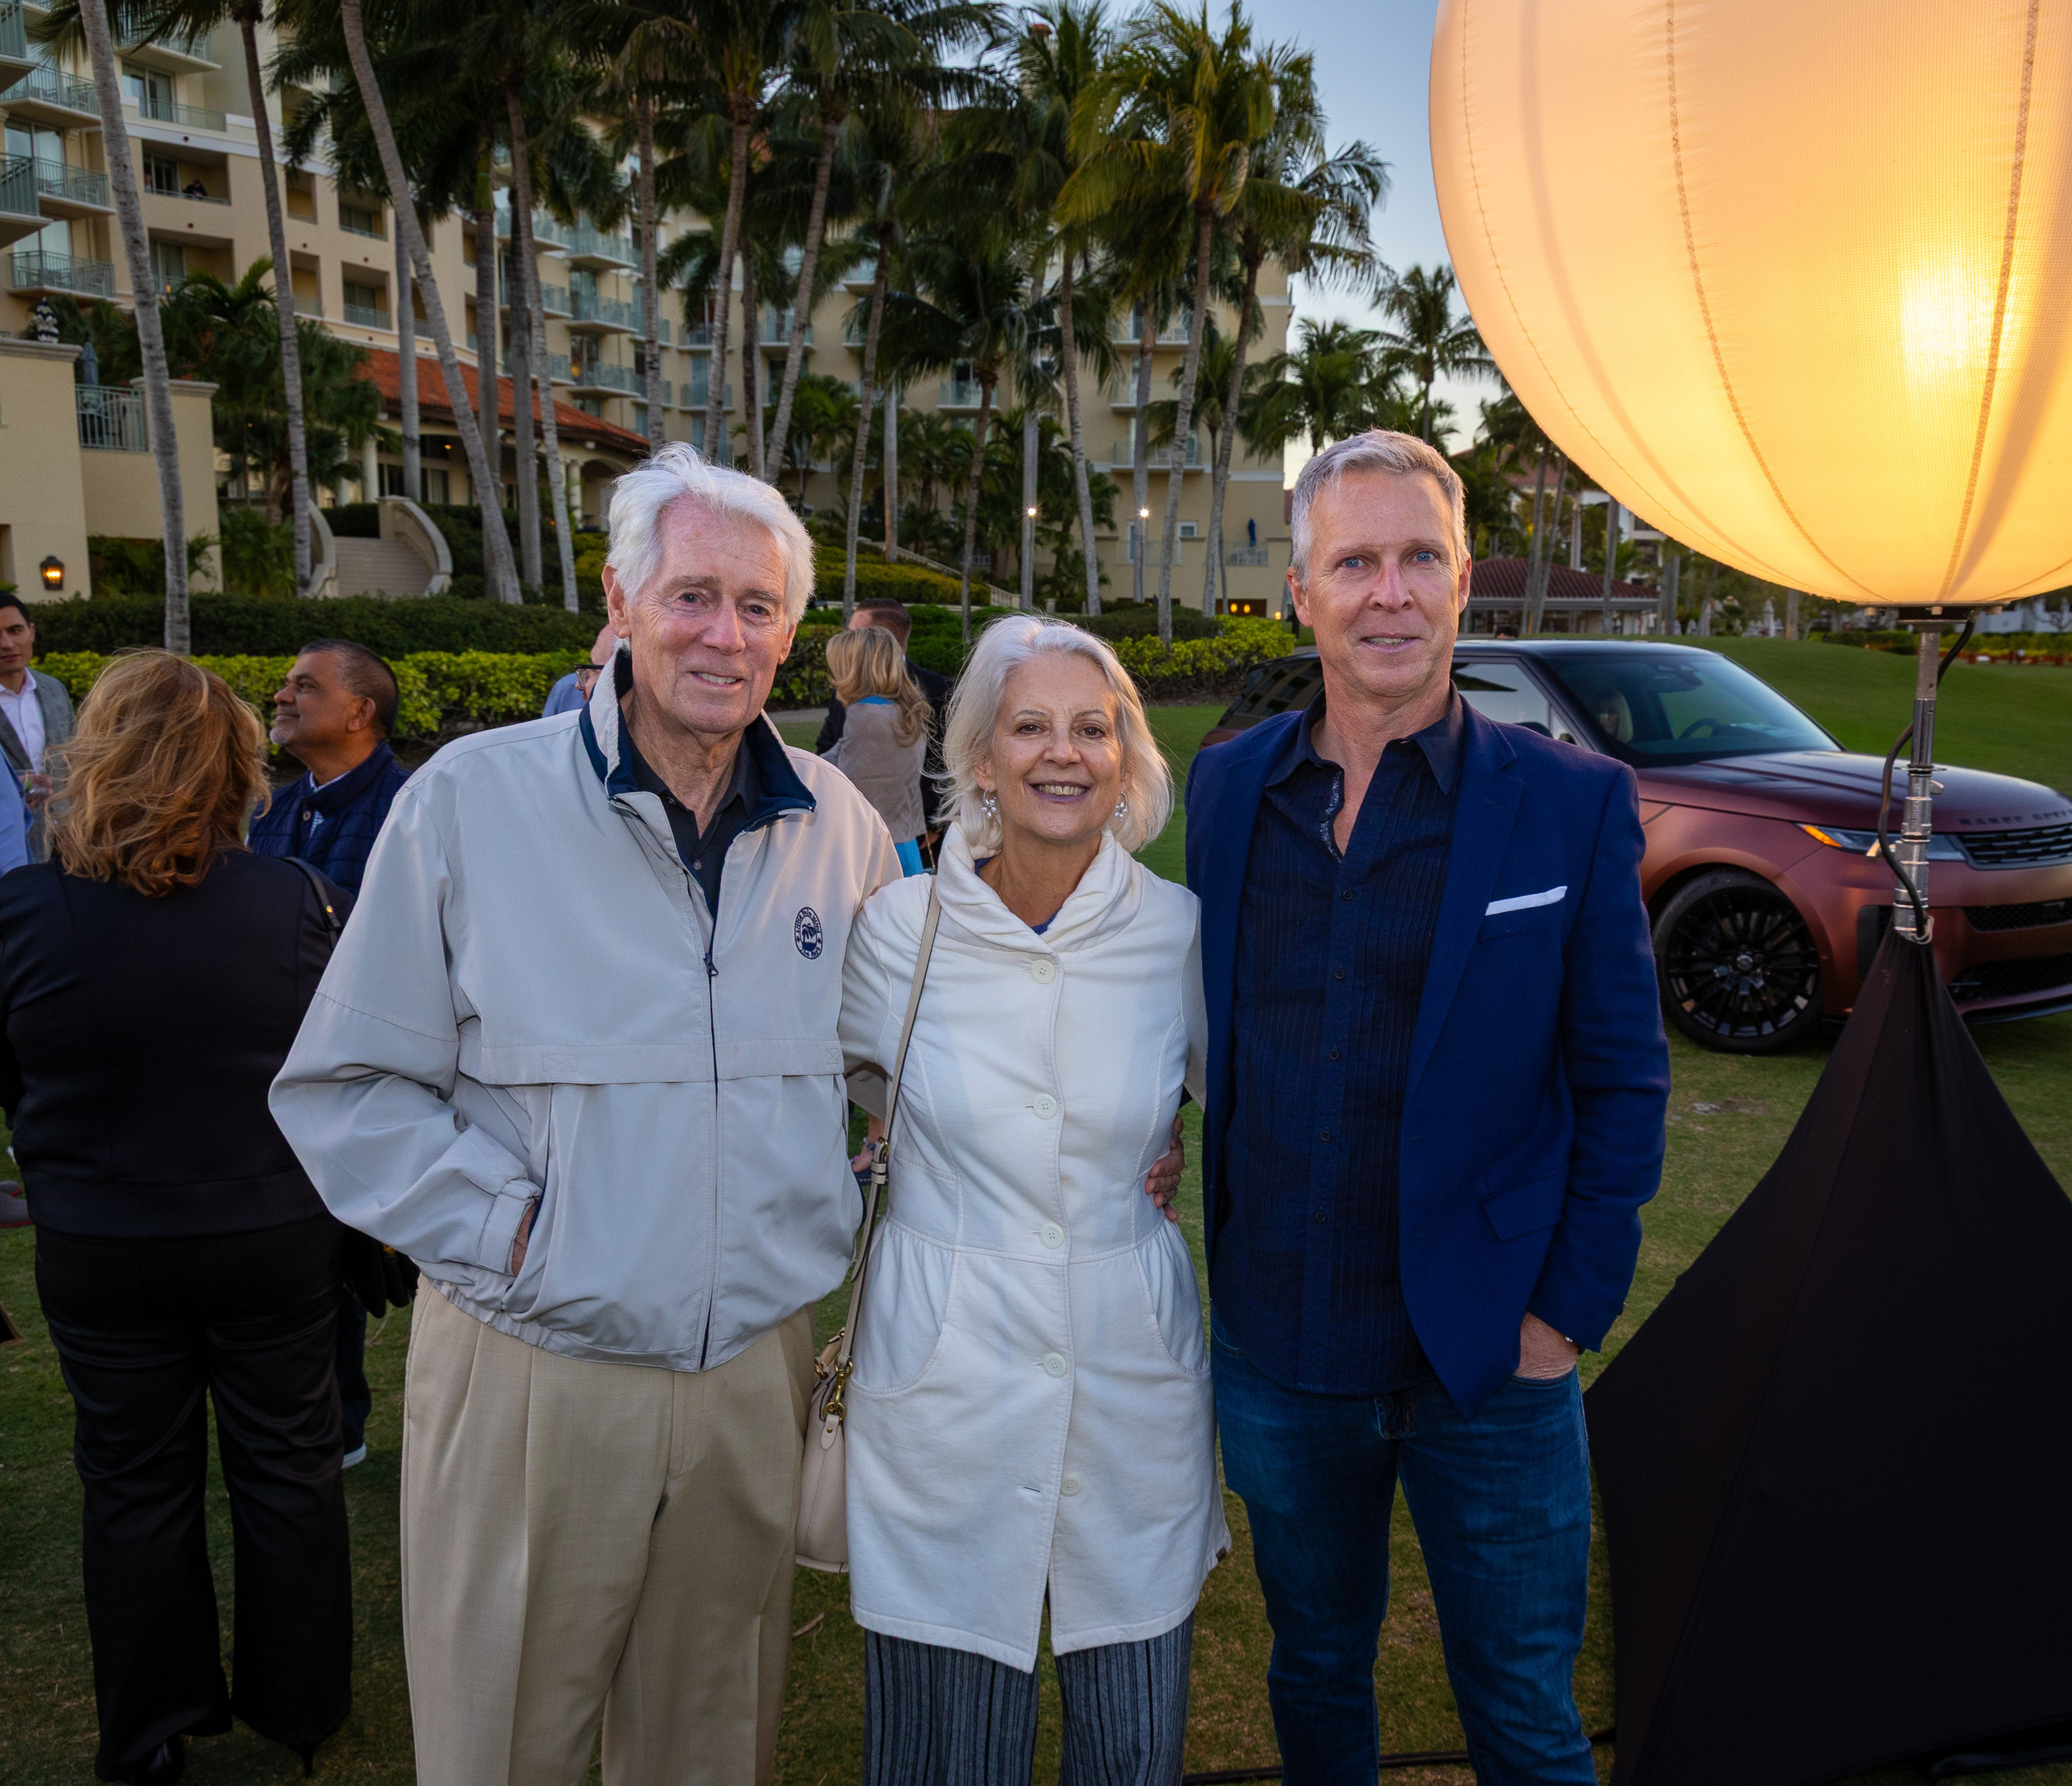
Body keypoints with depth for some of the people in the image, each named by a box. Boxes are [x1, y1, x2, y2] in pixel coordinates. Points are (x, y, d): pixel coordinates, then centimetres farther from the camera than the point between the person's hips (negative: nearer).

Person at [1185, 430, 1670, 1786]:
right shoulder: (1229, 785, 1)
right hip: (1277, 1354, 3)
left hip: (1489, 1368, -2)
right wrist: (1227, 1256, 6)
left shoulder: (1573, 804, -8)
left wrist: (1570, 1311, -7)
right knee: (1315, 1674, 23)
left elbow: (1624, 1081, -4)